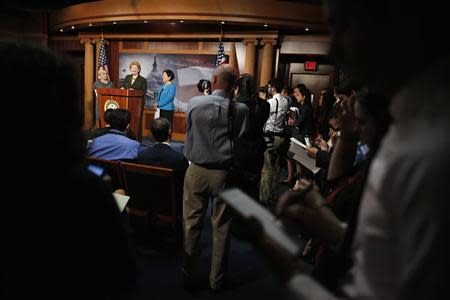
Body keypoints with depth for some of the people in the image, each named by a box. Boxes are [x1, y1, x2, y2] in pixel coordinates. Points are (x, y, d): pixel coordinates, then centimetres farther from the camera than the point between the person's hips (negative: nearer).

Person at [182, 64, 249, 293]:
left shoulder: (194, 103, -6)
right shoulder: (240, 109, -10)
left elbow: (188, 135, 5)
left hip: (197, 171, 1)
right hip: (225, 173, 0)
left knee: (192, 225, 13)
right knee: (221, 227, 12)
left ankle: (189, 277, 25)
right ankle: (216, 280, 26)